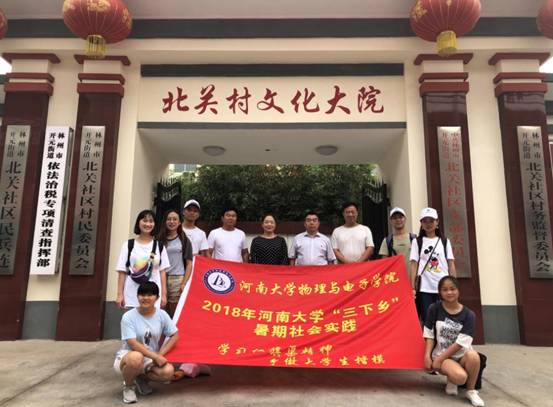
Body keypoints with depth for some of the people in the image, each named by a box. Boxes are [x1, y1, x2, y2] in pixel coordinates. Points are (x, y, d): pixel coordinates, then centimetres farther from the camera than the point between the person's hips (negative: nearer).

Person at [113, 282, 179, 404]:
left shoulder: (162, 315, -5)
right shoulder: (128, 316, -16)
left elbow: (174, 335, 1)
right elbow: (133, 344, -22)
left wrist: (160, 354, -13)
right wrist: (156, 356, -25)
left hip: (151, 359, 4)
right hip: (128, 355, -3)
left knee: (168, 371, -26)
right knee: (136, 357, -40)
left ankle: (141, 378, 8)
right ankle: (128, 385, -5)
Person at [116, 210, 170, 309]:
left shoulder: (159, 246, 6)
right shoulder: (128, 245, 4)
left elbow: (162, 271, 6)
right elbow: (122, 271, 4)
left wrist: (164, 295, 3)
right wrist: (120, 294, 0)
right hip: (131, 297, 0)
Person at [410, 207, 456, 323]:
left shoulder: (445, 241, 12)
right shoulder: (417, 242, 7)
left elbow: (451, 265, 7)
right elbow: (414, 266, 1)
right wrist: (412, 288, -6)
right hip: (424, 289, -1)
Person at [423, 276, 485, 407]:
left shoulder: (468, 315, -8)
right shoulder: (434, 309, -6)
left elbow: (461, 343, -13)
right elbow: (429, 334, -1)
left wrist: (439, 360, -15)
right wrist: (427, 355, -15)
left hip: (462, 354, 1)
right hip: (441, 354, -1)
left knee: (473, 356, -35)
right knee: (460, 376, -32)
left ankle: (471, 390, -8)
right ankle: (451, 380, 8)